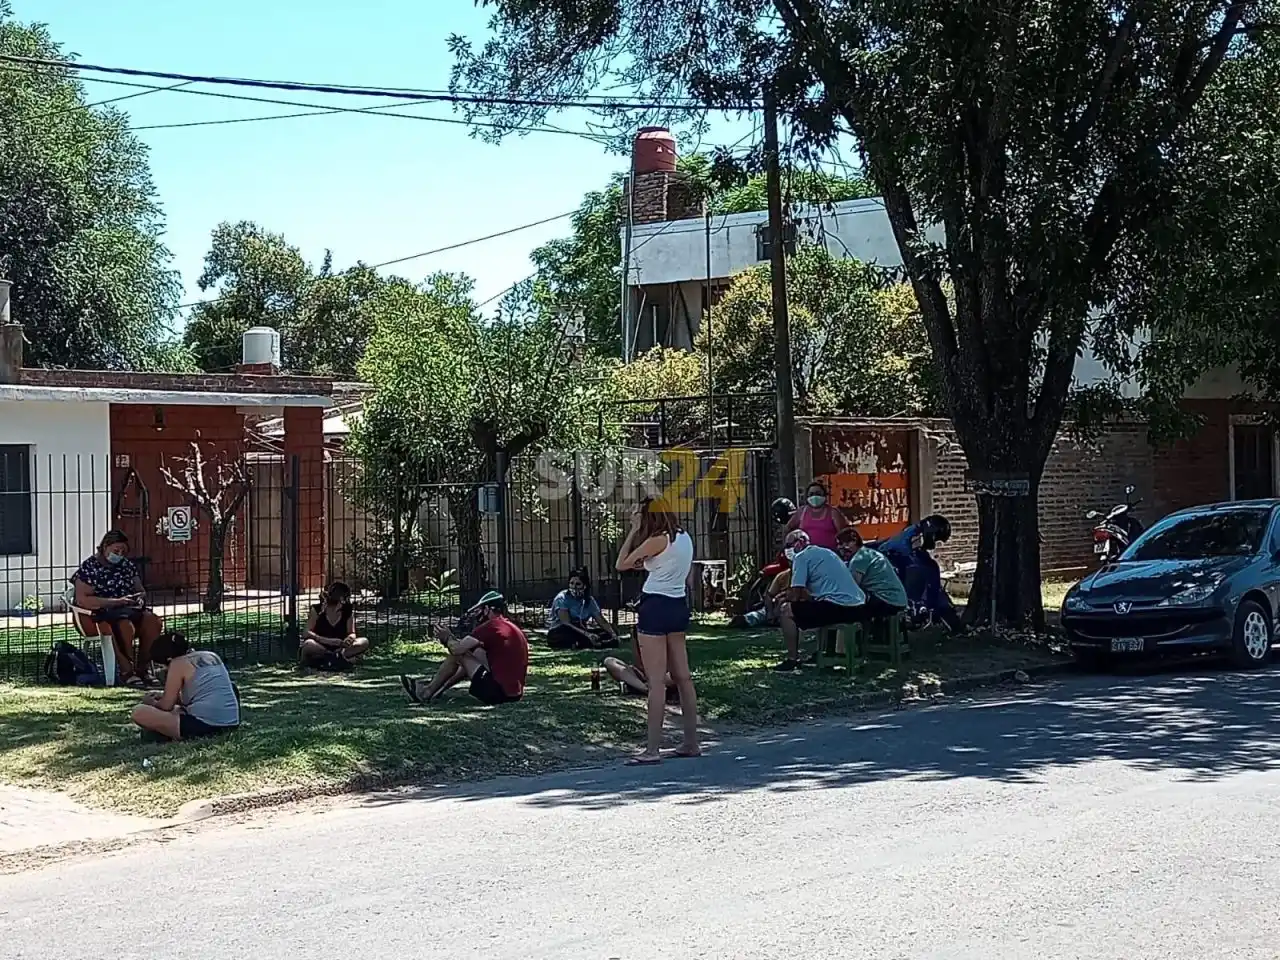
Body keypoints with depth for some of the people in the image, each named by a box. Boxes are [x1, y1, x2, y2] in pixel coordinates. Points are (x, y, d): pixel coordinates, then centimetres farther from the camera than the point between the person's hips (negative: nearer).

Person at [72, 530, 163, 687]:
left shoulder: (127, 565, 17)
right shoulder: (89, 568, -3)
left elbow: (141, 590, 26)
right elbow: (82, 599, -14)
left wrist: (140, 597, -2)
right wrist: (117, 602, -19)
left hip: (129, 609, 6)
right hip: (102, 612, -6)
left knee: (153, 621, -24)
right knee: (125, 625, -37)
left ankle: (142, 667, -15)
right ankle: (126, 672, -26)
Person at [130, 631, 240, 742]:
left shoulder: (178, 663, -2)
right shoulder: (212, 656, 19)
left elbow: (166, 706, 0)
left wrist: (152, 703, 21)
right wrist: (164, 697, 34)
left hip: (203, 726, -8)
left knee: (138, 712, -8)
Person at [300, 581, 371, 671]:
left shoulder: (348, 611, 3)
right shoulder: (318, 610, -6)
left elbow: (352, 633, 2)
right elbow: (306, 633, -14)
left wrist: (350, 638, -25)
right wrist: (327, 640, -29)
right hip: (319, 648, -3)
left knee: (364, 642, -22)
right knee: (309, 644, -38)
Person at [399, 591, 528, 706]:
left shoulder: (491, 626, -12)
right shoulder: (514, 629, 17)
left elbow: (457, 649, -11)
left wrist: (447, 638, 10)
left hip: (497, 692, -9)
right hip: (515, 694, 9)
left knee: (457, 654, 2)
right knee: (476, 652, 26)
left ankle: (426, 693, 17)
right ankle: (434, 687, 32)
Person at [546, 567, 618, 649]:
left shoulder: (589, 600, 4)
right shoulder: (562, 598, -14)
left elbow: (602, 621, 4)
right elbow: (566, 624, -24)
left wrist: (613, 635, -15)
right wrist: (587, 634, -36)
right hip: (558, 634, -5)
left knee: (607, 635, -17)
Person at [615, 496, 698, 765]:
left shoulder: (657, 541, -14)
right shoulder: (684, 538, 11)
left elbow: (621, 564, -8)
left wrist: (634, 529, -3)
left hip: (655, 606, -8)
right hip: (678, 606, 8)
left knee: (655, 680, -8)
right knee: (683, 676, 11)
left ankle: (653, 749, -7)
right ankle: (691, 742, 16)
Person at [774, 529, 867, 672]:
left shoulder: (802, 557, 0)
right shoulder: (828, 553, 26)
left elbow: (795, 595, -4)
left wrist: (783, 597, 16)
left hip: (837, 608, -9)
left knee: (786, 611, 3)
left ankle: (792, 660, 1)